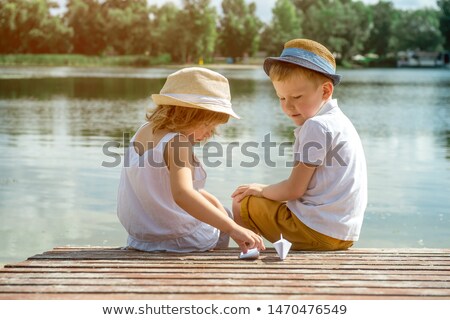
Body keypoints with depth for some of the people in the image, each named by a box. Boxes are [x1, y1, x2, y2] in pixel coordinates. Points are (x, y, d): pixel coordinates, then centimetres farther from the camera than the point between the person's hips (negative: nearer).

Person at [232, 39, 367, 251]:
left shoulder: (316, 126, -16)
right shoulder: (337, 121, 14)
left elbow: (294, 189, -15)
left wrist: (261, 190, 2)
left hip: (318, 229, -10)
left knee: (242, 204, 0)